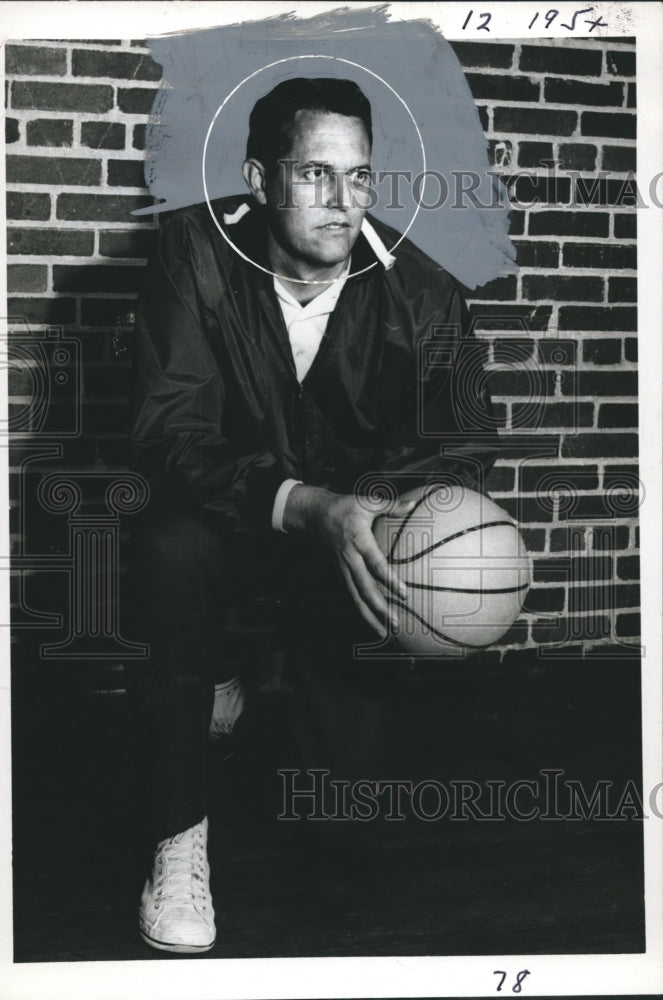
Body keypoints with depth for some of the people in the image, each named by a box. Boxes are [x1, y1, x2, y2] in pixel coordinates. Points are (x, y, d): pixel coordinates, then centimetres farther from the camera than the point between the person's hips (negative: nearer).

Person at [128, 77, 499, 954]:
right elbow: (168, 428, -24)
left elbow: (460, 452, -8)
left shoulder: (424, 294, -14)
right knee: (171, 550, -35)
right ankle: (179, 840, -20)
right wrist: (304, 508, -42)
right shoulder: (197, 251, -17)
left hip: (356, 519, 1)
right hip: (226, 509, 0)